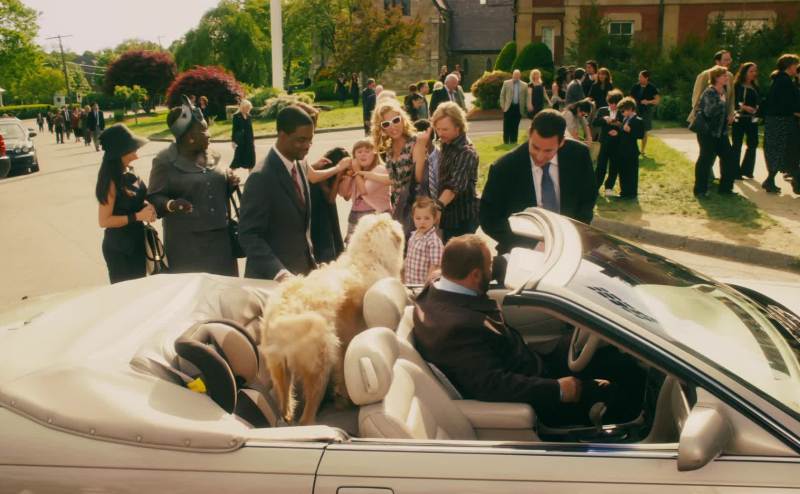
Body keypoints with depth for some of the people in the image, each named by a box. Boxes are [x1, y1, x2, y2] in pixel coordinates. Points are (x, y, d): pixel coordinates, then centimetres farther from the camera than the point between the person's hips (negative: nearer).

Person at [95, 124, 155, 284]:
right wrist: (137, 216, -25)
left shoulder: (128, 172, 1)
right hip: (118, 247, -8)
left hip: (137, 241, 8)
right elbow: (104, 221, -22)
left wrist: (146, 207, -5)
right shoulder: (111, 181, -21)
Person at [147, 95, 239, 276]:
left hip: (220, 238, 5)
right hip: (187, 243, -5)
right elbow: (154, 198, -7)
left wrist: (230, 184, 1)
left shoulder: (211, 156, 10)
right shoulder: (165, 161, -7)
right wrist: (171, 205, -28)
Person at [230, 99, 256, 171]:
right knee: (238, 157, -2)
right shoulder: (236, 116, -8)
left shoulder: (249, 116, 7)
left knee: (251, 157, 7)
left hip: (249, 140, 5)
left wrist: (253, 139, 12)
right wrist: (234, 141, -11)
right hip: (240, 140, -5)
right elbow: (234, 129, -8)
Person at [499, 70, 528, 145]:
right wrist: (502, 105, -1)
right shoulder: (506, 83, 3)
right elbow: (502, 95, 5)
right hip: (508, 107, -1)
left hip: (518, 108, 1)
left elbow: (526, 96, 10)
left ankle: (513, 141, 11)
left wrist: (525, 106, 4)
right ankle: (506, 141, 6)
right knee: (507, 126, 0)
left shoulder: (524, 85, 5)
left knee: (515, 126, 4)